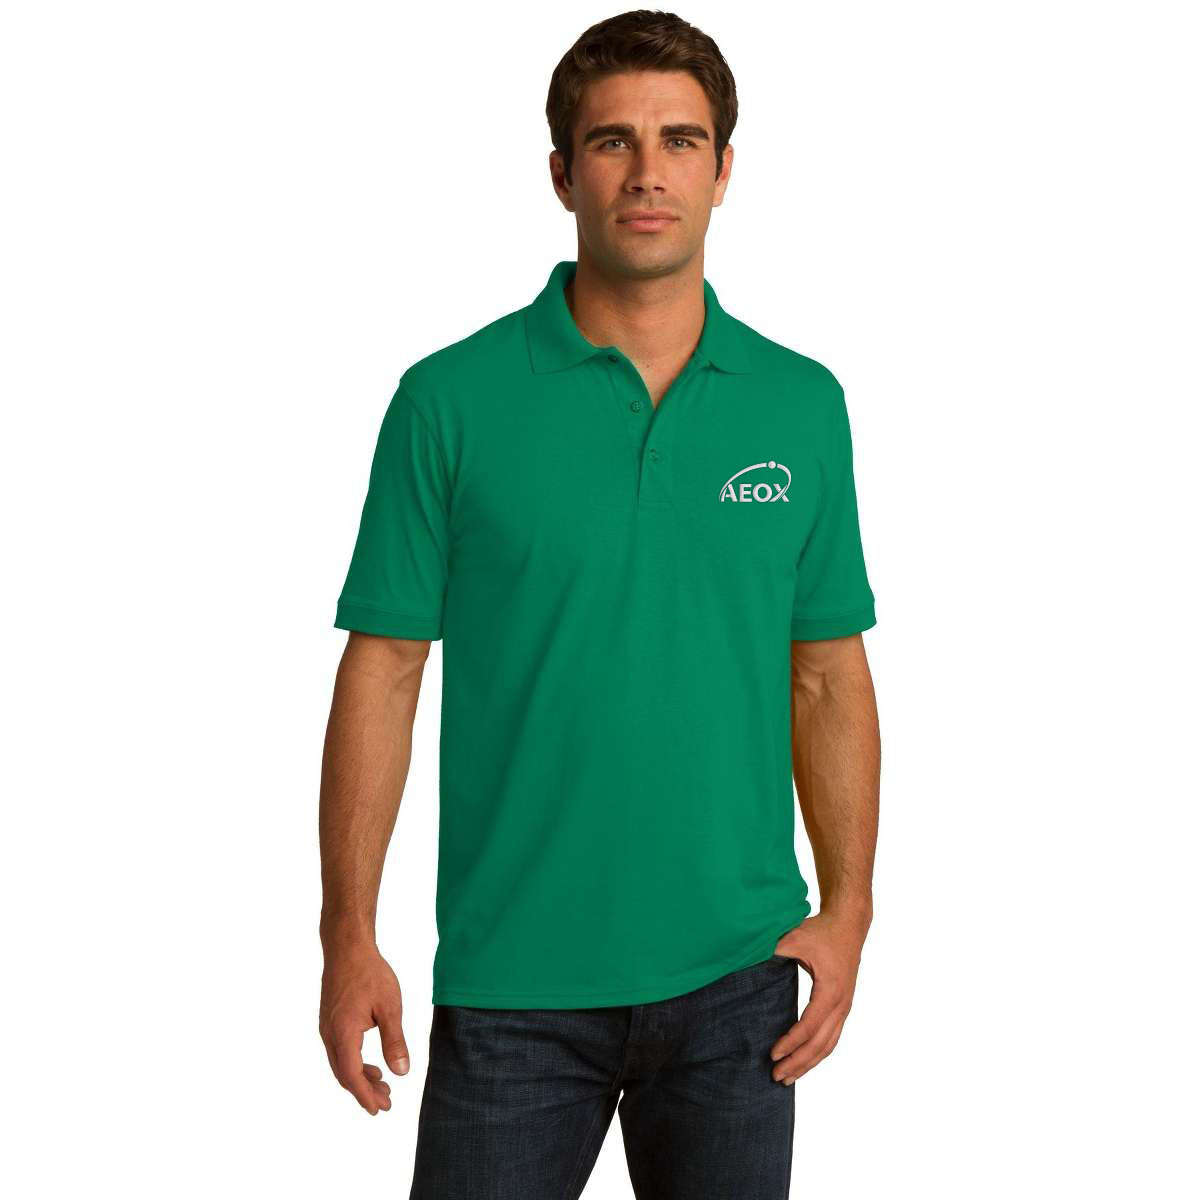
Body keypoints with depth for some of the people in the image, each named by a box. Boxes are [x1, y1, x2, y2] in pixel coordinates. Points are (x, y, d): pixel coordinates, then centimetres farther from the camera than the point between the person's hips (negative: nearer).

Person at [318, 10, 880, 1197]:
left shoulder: (802, 404, 3)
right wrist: (348, 938, -6)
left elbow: (828, 675, 7)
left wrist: (848, 909, 0)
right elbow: (383, 669, -4)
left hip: (734, 974, 3)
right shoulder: (451, 401, -5)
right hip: (512, 978, -2)